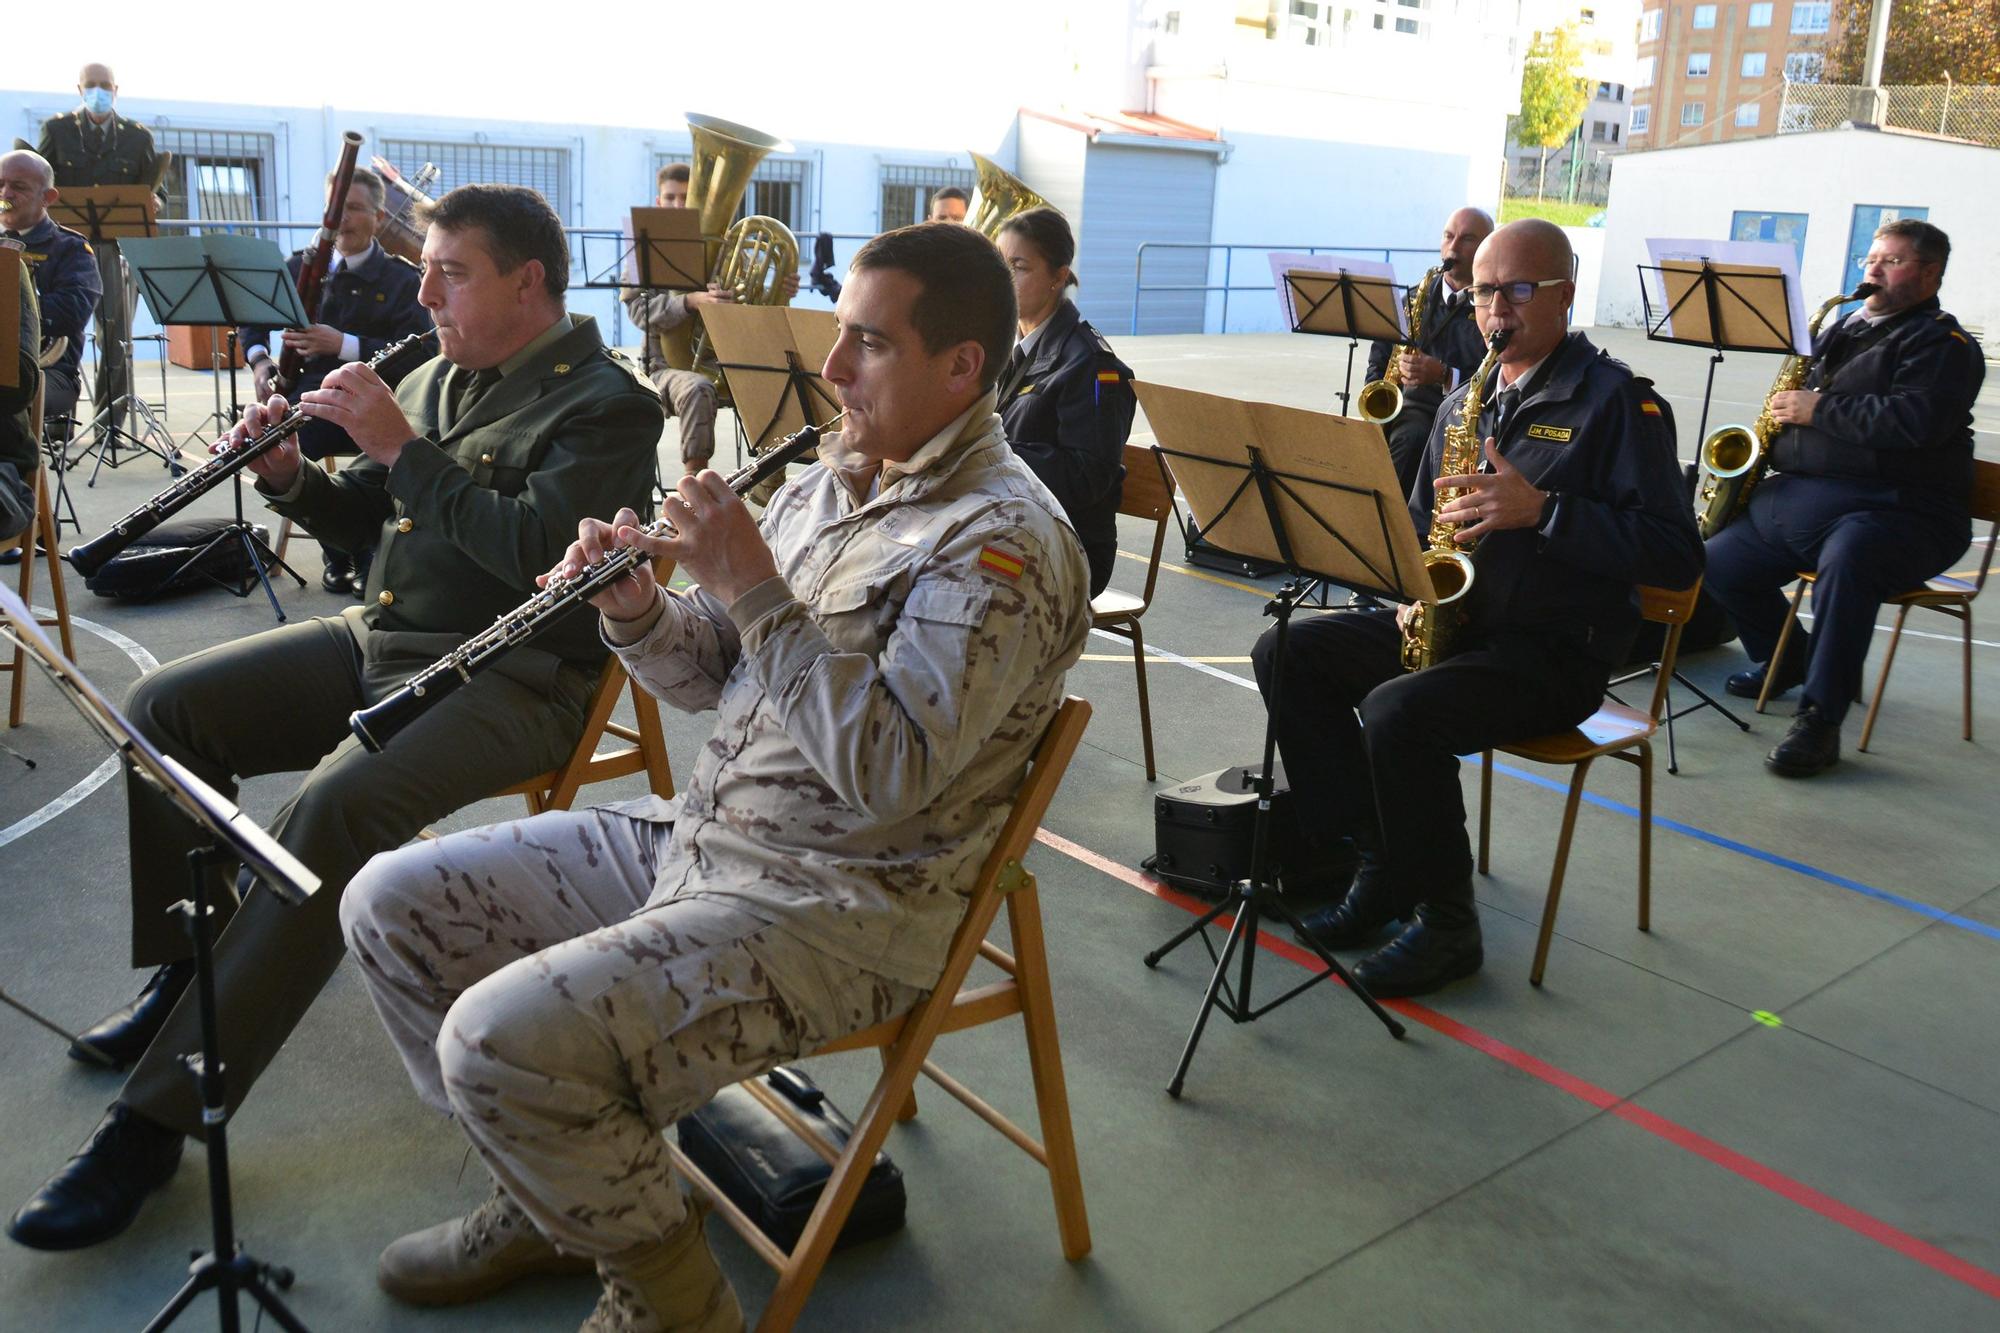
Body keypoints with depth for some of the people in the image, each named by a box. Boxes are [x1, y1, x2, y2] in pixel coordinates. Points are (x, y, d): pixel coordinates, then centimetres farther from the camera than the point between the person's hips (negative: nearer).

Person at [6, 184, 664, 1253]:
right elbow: (363, 522, 22)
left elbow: (533, 550, -23)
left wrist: (402, 448, -19)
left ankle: (158, 1118, -23)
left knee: (333, 809, -31)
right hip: (377, 641, 9)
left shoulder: (605, 404, -9)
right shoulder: (436, 377, 16)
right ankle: (191, 966, 12)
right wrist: (289, 476, 2)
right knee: (161, 708, -4)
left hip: (509, 677, -9)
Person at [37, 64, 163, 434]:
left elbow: (153, 191, 8)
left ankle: (111, 416, 5)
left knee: (116, 334, -1)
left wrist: (152, 204, -15)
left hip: (118, 245, 0)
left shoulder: (138, 136, 11)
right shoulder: (57, 130, 9)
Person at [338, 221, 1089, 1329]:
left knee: (502, 1039, -25)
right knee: (391, 904, 7)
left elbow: (893, 771, -28)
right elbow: (710, 674, 14)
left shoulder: (1004, 540, -17)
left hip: (836, 908, -9)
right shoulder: (830, 477, 11)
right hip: (696, 835, 9)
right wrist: (637, 612, -7)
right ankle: (554, 1196, 21)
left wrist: (755, 591, -24)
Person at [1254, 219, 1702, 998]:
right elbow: (1419, 520, 25)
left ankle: (1446, 921, -10)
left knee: (1397, 711, -32)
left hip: (1555, 649, -8)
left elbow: (1677, 556, -16)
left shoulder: (1617, 401, -7)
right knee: (1287, 654, -6)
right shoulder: (1463, 403, 16)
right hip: (1448, 620, 8)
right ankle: (1378, 864, -2)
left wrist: (1541, 510, -24)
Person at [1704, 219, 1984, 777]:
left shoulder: (1943, 344, -4)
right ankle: (1789, 660, 27)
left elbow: (1914, 422, -21)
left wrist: (1820, 410, -16)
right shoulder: (1844, 330, 20)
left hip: (1899, 508, -9)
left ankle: (1819, 721, -34)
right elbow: (1806, 390, 34)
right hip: (1804, 498, 9)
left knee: (1846, 558, -39)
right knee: (1720, 560, 2)